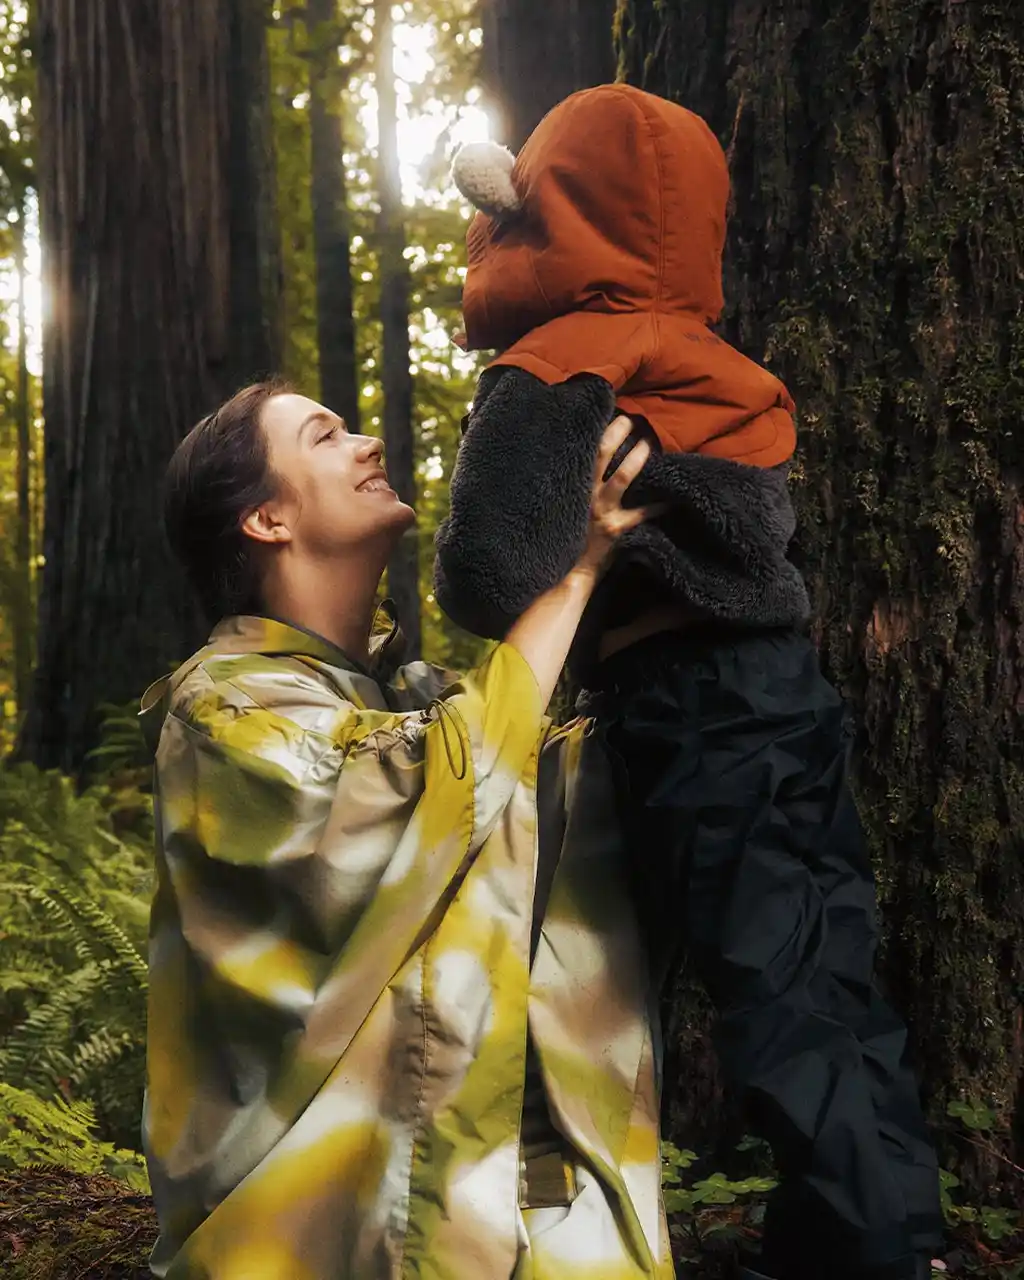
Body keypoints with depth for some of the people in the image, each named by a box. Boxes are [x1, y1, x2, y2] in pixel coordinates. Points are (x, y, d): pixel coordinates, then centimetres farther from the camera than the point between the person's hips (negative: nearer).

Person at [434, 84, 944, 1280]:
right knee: (830, 996, 13)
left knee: (786, 1017, -4)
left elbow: (500, 581, -18)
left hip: (696, 728, -8)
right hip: (785, 692, 8)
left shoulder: (551, 379, -10)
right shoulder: (700, 367, 14)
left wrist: (448, 569, 3)